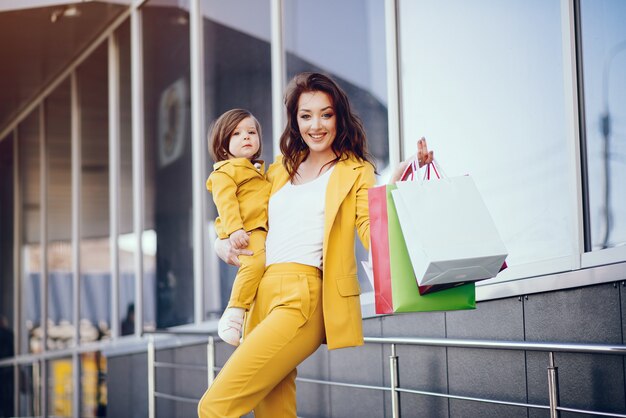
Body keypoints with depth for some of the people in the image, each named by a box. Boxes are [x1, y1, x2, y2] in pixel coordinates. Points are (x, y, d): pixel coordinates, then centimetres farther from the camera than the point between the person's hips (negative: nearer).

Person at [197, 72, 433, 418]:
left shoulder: (356, 172, 6)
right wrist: (222, 243, 10)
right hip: (265, 297, 6)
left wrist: (397, 181, -20)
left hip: (305, 299, -6)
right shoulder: (282, 169, 22)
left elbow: (374, 234, -7)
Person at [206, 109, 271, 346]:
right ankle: (233, 315, -29)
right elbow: (225, 203, -12)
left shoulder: (260, 171, 30)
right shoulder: (224, 172, 2)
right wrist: (234, 229, -24)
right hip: (246, 233, -9)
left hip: (264, 231, 9)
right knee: (255, 262, -33)